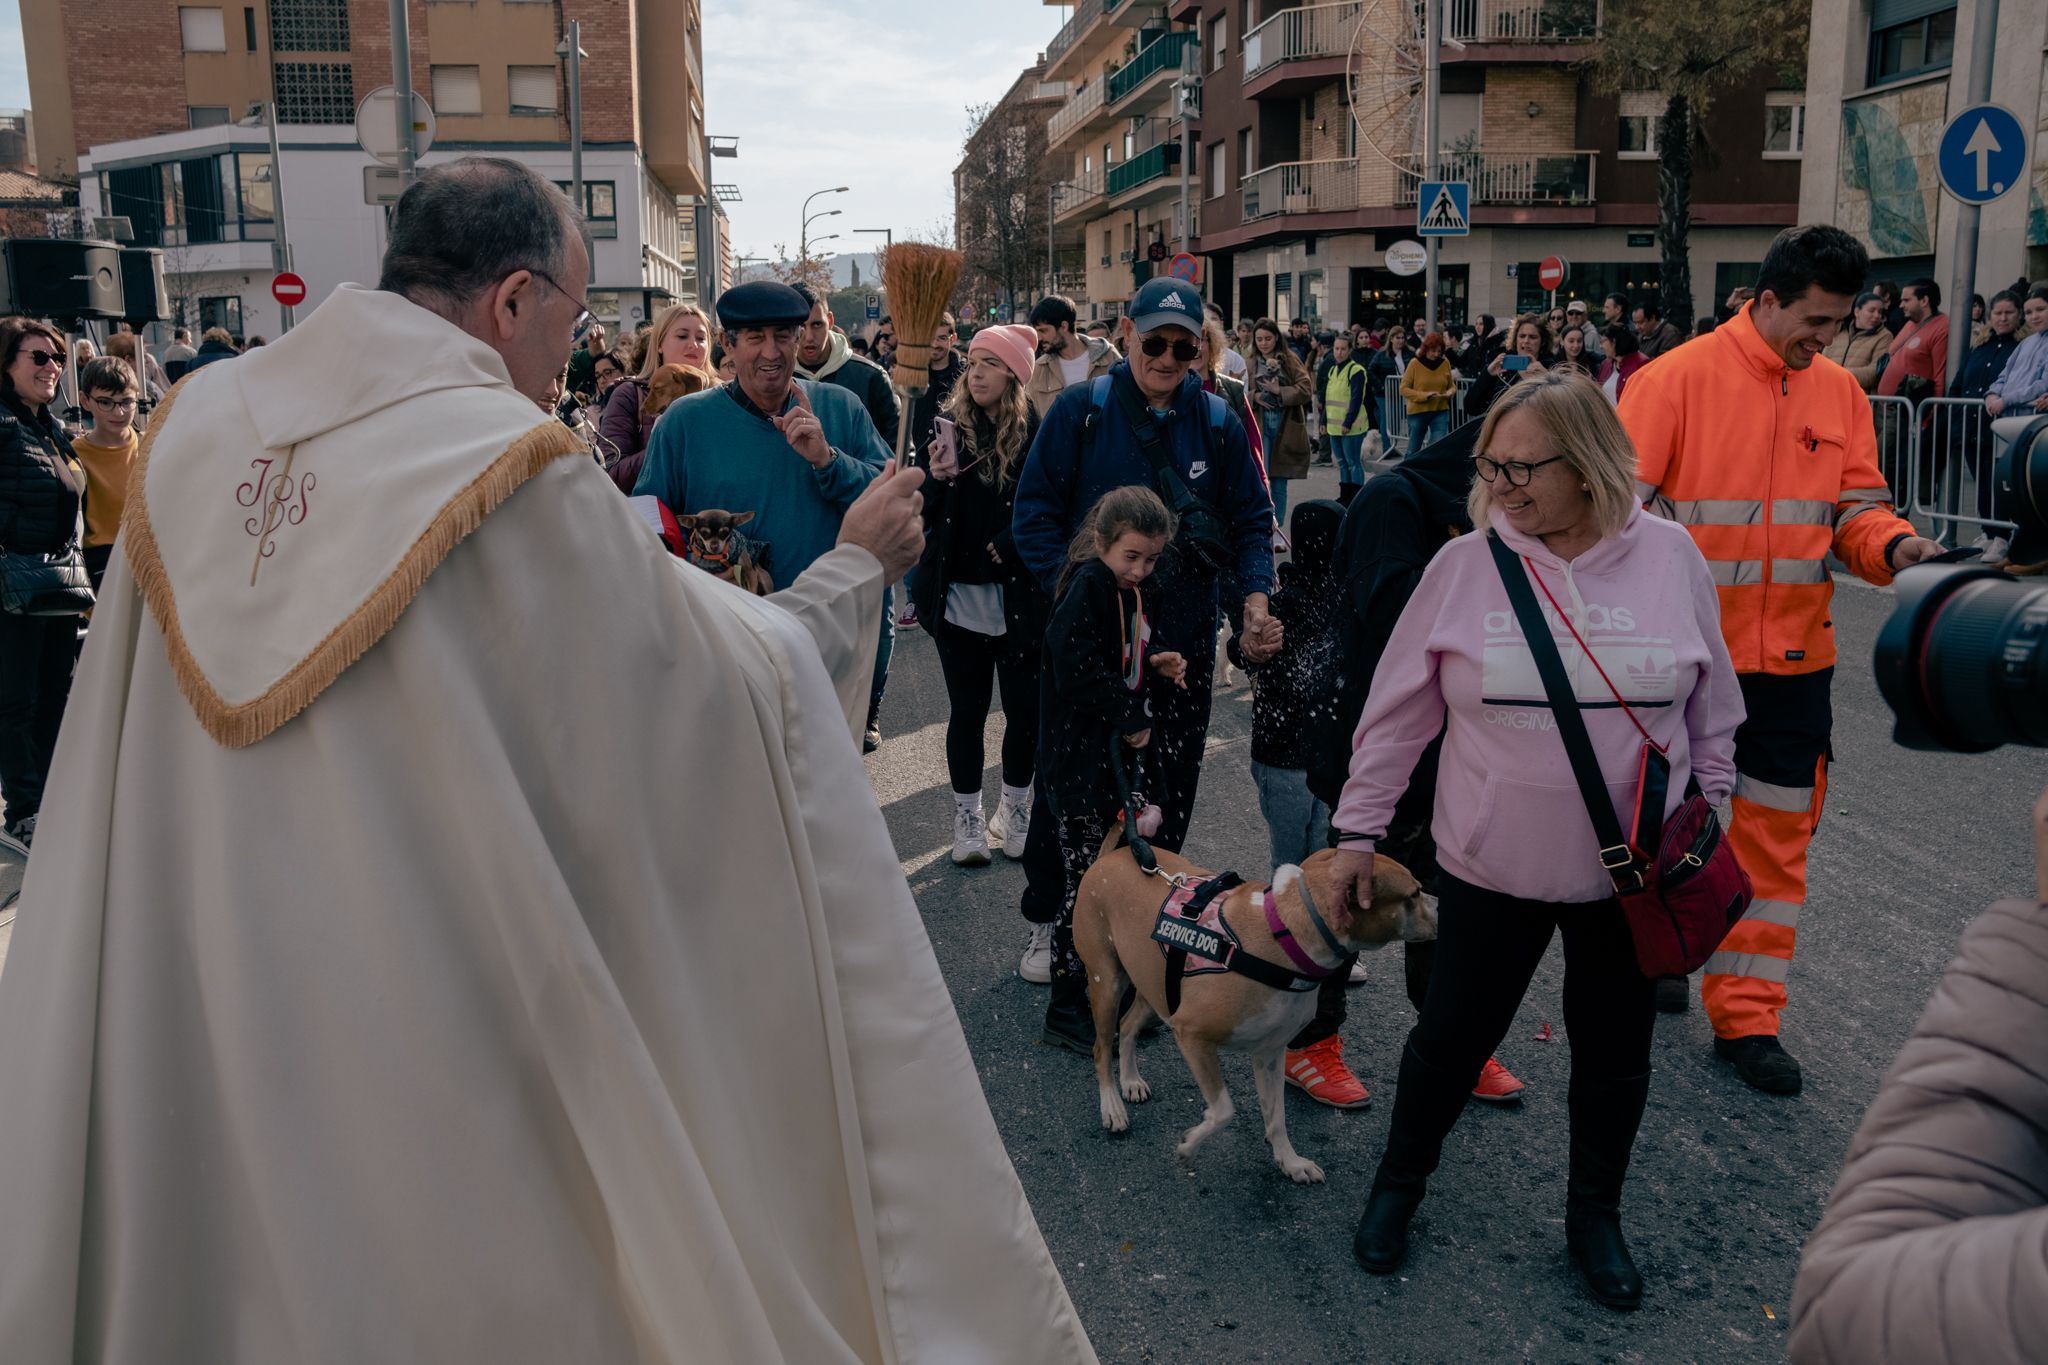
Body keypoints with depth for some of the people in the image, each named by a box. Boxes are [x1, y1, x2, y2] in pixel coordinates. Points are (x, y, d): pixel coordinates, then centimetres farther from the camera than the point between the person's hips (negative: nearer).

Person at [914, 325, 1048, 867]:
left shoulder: (1038, 434, -4)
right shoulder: (948, 426, 3)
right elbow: (921, 514, 3)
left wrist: (1012, 543, -15)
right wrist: (936, 479, -15)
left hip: (1019, 597, -1)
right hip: (958, 594, 1)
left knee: (1024, 709, 8)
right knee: (967, 710, 8)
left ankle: (1014, 811, 28)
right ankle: (967, 818, 21)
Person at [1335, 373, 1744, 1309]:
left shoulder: (1670, 558, -6)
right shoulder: (1464, 565, -9)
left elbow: (1711, 709, 6)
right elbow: (1397, 711, -3)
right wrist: (1359, 831, -1)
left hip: (1632, 871, 2)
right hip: (1491, 868, -1)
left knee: (1615, 1053, 16)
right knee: (1453, 1035, 11)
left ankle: (1594, 1214, 39)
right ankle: (1399, 1184, 37)